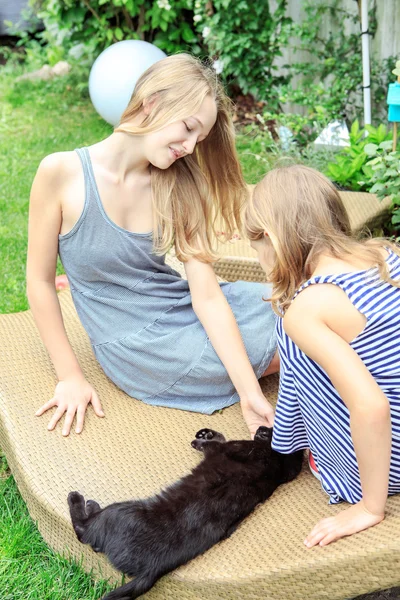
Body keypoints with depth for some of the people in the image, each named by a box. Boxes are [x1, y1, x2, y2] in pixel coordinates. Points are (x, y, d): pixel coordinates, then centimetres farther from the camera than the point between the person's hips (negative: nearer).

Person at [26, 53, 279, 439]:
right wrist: (70, 377, -8)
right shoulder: (62, 173, -17)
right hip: (138, 346, -4)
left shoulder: (179, 188, -6)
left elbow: (207, 295, -13)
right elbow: (40, 281, -8)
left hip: (183, 309, 5)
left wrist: (250, 394, -20)